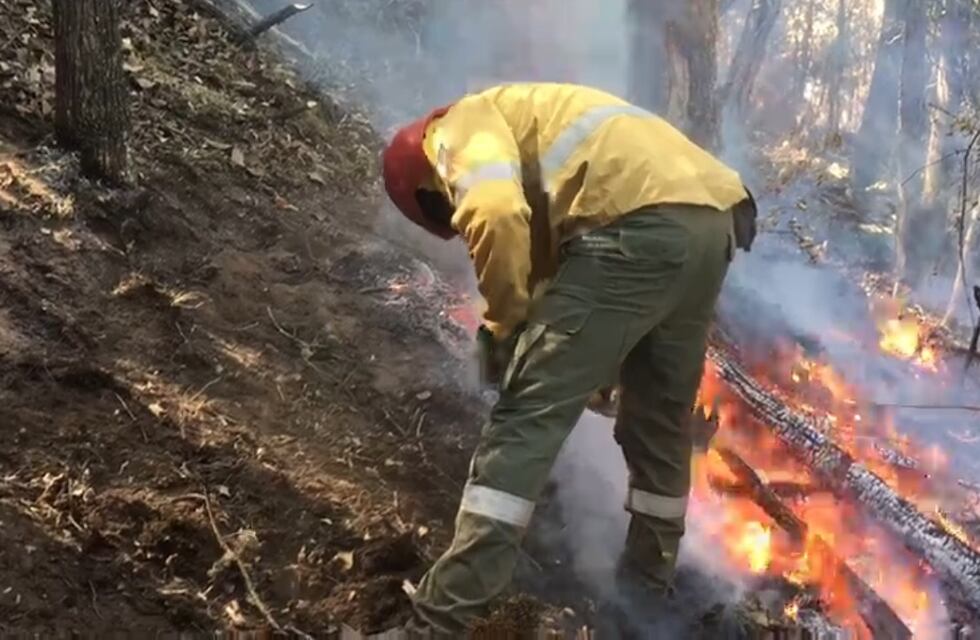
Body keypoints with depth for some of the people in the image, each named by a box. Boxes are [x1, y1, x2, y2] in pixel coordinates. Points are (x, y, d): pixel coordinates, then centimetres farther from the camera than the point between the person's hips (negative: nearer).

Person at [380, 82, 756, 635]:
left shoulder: (463, 125, 10)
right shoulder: (526, 118, 38)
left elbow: (494, 213, -13)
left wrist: (503, 323, 0)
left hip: (639, 226, -9)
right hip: (713, 220, 9)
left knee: (529, 413, -5)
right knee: (661, 411, 23)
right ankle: (652, 572, 38)